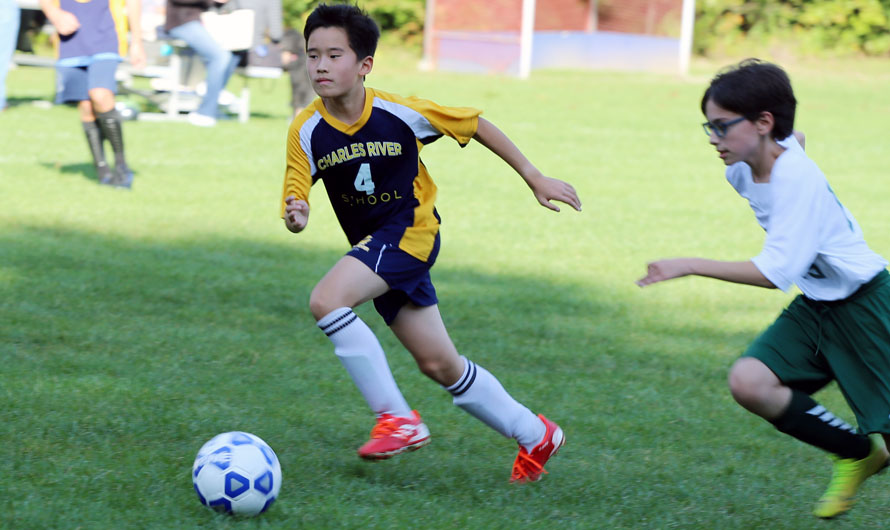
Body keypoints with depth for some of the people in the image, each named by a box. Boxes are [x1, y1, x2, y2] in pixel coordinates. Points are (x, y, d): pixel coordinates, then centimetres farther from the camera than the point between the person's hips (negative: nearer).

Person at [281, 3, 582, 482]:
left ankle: (397, 418, -20)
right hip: (374, 246, 5)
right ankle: (535, 435, 30)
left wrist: (534, 178, 2)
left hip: (409, 231, -5)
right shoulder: (307, 131, -9)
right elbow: (294, 197, -10)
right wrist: (295, 217, -35)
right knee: (440, 367, 12)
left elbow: (474, 124, -2)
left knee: (326, 301, -27)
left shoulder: (398, 113, -16)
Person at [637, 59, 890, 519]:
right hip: (815, 304, 8)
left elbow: (776, 272, -30)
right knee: (748, 382, -10)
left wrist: (690, 266, -29)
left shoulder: (796, 179, -27)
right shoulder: (743, 170, -2)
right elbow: (795, 137, 23)